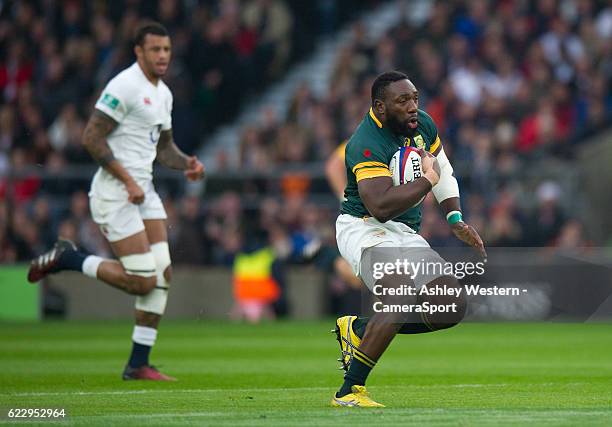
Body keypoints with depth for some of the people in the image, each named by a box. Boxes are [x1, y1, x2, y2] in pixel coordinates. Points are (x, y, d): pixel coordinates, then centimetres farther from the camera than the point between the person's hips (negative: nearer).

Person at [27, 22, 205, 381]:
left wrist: (187, 164, 4)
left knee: (163, 274, 0)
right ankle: (67, 259, 6)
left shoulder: (163, 93, 15)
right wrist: (128, 181, -19)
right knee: (143, 281, -12)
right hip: (114, 193, -9)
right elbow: (92, 137, -18)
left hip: (143, 190, 9)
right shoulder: (124, 87, -13)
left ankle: (139, 364, 7)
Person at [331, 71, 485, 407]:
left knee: (453, 309, 0)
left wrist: (455, 219, 6)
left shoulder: (423, 125, 2)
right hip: (365, 229, -9)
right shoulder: (366, 145, -23)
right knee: (401, 297, -32)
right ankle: (349, 392, -28)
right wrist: (428, 180, -25)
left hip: (406, 234, 9)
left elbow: (444, 171, 19)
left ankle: (358, 329, 11)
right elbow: (381, 206, -36)